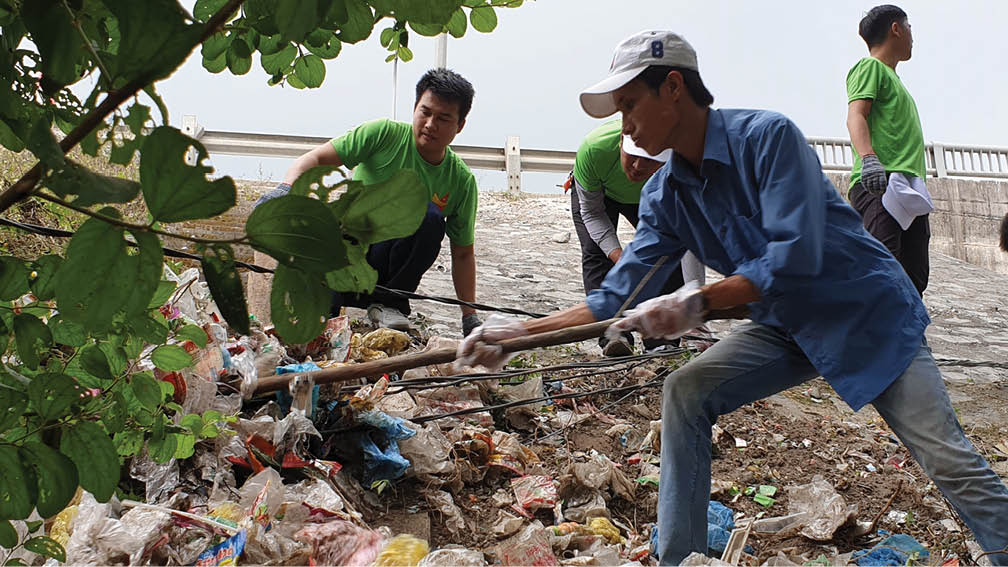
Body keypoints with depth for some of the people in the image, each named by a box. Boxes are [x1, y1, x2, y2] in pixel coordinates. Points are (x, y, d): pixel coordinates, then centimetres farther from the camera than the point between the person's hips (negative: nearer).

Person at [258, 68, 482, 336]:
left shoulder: (462, 180, -3)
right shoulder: (384, 134, -8)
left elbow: (463, 254, 3)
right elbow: (315, 159, -10)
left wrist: (470, 317, -3)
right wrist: (285, 188, -31)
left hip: (393, 260, 2)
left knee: (430, 215, -28)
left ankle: (388, 301, -14)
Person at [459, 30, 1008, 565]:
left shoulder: (768, 135, -23)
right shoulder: (665, 196, -3)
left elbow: (795, 255, -30)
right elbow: (615, 299, -5)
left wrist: (698, 302, -35)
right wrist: (518, 331, -14)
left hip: (869, 313, -5)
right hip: (787, 327, 5)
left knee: (949, 461, -9)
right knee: (684, 393, -10)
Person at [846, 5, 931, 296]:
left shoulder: (892, 76, 33)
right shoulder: (870, 67, 5)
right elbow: (855, 116, -12)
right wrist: (868, 158, -30)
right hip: (879, 185, -9)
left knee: (914, 277, 0)